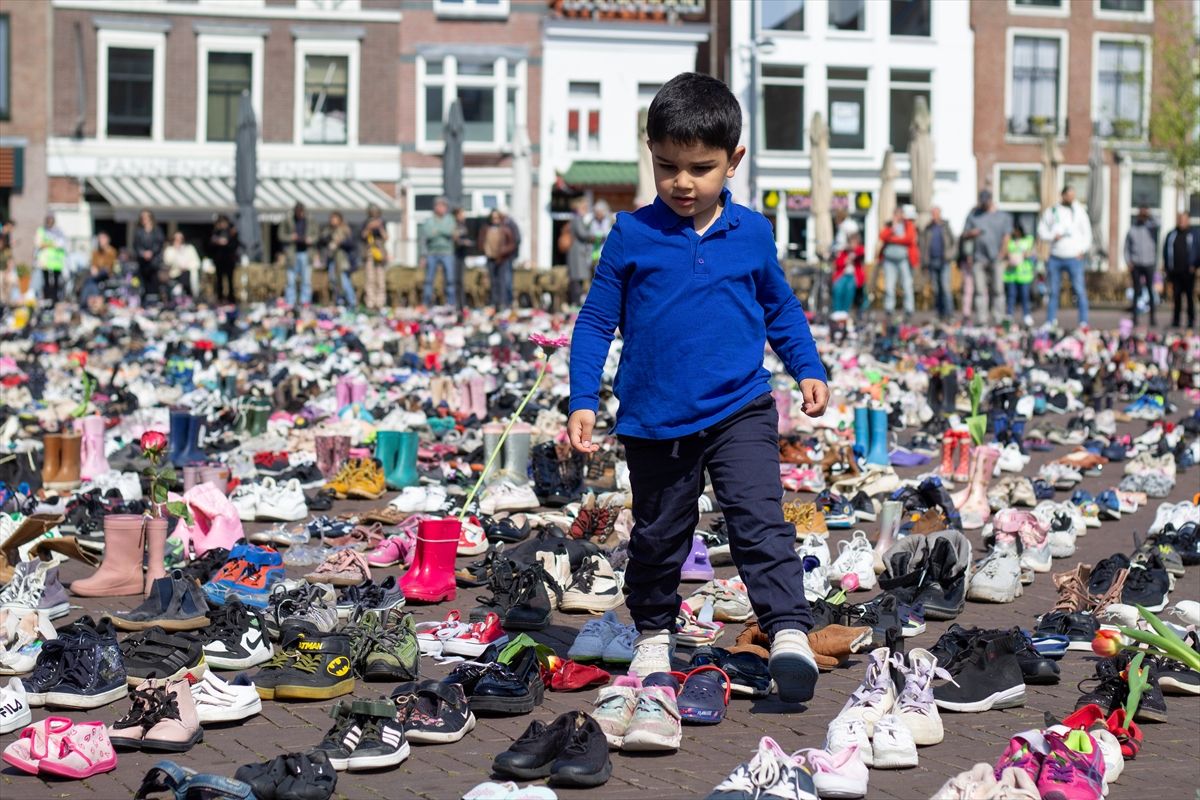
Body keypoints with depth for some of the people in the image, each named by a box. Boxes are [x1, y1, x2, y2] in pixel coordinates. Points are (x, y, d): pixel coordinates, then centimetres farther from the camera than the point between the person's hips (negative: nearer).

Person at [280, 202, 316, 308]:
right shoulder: (287, 221, 1)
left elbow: (315, 236, 12)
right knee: (291, 280, -2)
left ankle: (305, 301, 6)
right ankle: (290, 302, 2)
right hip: (292, 253, -1)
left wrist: (310, 240, -10)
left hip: (306, 253, 1)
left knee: (306, 279, 0)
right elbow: (281, 235, 5)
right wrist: (290, 237, -13)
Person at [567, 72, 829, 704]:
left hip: (740, 410, 0)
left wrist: (808, 369, 8)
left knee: (761, 521, -15)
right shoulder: (632, 235, -4)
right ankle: (653, 634, 33)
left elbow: (781, 308, 17)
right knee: (658, 534, 14)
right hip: (654, 420, 0)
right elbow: (596, 321, 1)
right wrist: (583, 402, -5)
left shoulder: (752, 233, 2)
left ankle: (789, 633, -19)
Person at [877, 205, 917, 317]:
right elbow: (882, 237, 2)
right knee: (889, 285, -2)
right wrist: (892, 227, -7)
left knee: (907, 285, -7)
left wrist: (892, 239, -2)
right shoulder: (888, 226, 18)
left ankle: (909, 309, -6)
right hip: (889, 258, 3)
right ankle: (888, 308, 1)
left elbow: (909, 238, -7)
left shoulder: (909, 225, 9)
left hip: (904, 258, -3)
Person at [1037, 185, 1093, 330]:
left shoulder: (1079, 211, 6)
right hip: (1055, 257, 2)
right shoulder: (1051, 211, 9)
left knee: (1079, 290, -8)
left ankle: (1084, 322, -7)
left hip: (1074, 258, -2)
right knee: (1054, 292, 5)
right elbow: (1041, 231, 10)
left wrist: (1083, 250, -7)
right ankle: (1050, 322, 10)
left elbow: (1087, 233, 6)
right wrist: (1053, 236, -10)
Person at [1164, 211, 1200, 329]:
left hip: (1188, 272, -2)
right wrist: (1167, 267, 5)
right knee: (1177, 297, 3)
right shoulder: (1171, 235, 11)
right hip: (1175, 272, 2)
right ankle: (1175, 321, 8)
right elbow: (1165, 252, 13)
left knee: (1190, 297, 1)